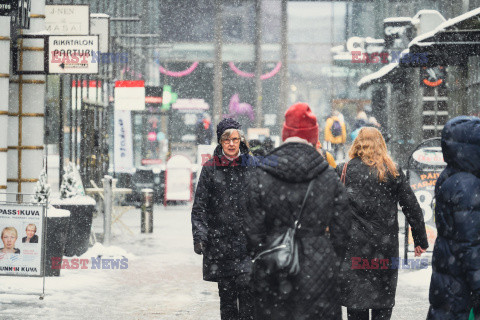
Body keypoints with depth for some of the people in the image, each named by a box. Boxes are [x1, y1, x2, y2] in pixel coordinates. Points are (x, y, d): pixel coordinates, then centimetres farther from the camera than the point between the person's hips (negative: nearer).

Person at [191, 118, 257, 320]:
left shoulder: (252, 165, 6)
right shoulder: (210, 169, 5)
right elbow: (199, 207, 5)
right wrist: (199, 236, -6)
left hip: (248, 239, -1)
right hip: (219, 240, 1)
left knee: (246, 286, -13)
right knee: (226, 292, 5)